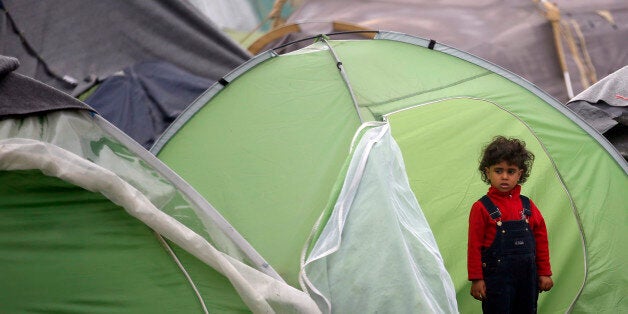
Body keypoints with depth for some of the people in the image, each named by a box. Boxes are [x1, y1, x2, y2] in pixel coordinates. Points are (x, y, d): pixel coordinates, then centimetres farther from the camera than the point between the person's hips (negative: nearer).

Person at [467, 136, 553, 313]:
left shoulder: (527, 206, 8)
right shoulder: (481, 208, -5)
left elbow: (541, 240, 13)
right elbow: (474, 246, -6)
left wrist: (544, 273, 11)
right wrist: (476, 279, -8)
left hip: (527, 277, 5)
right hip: (497, 277, -5)